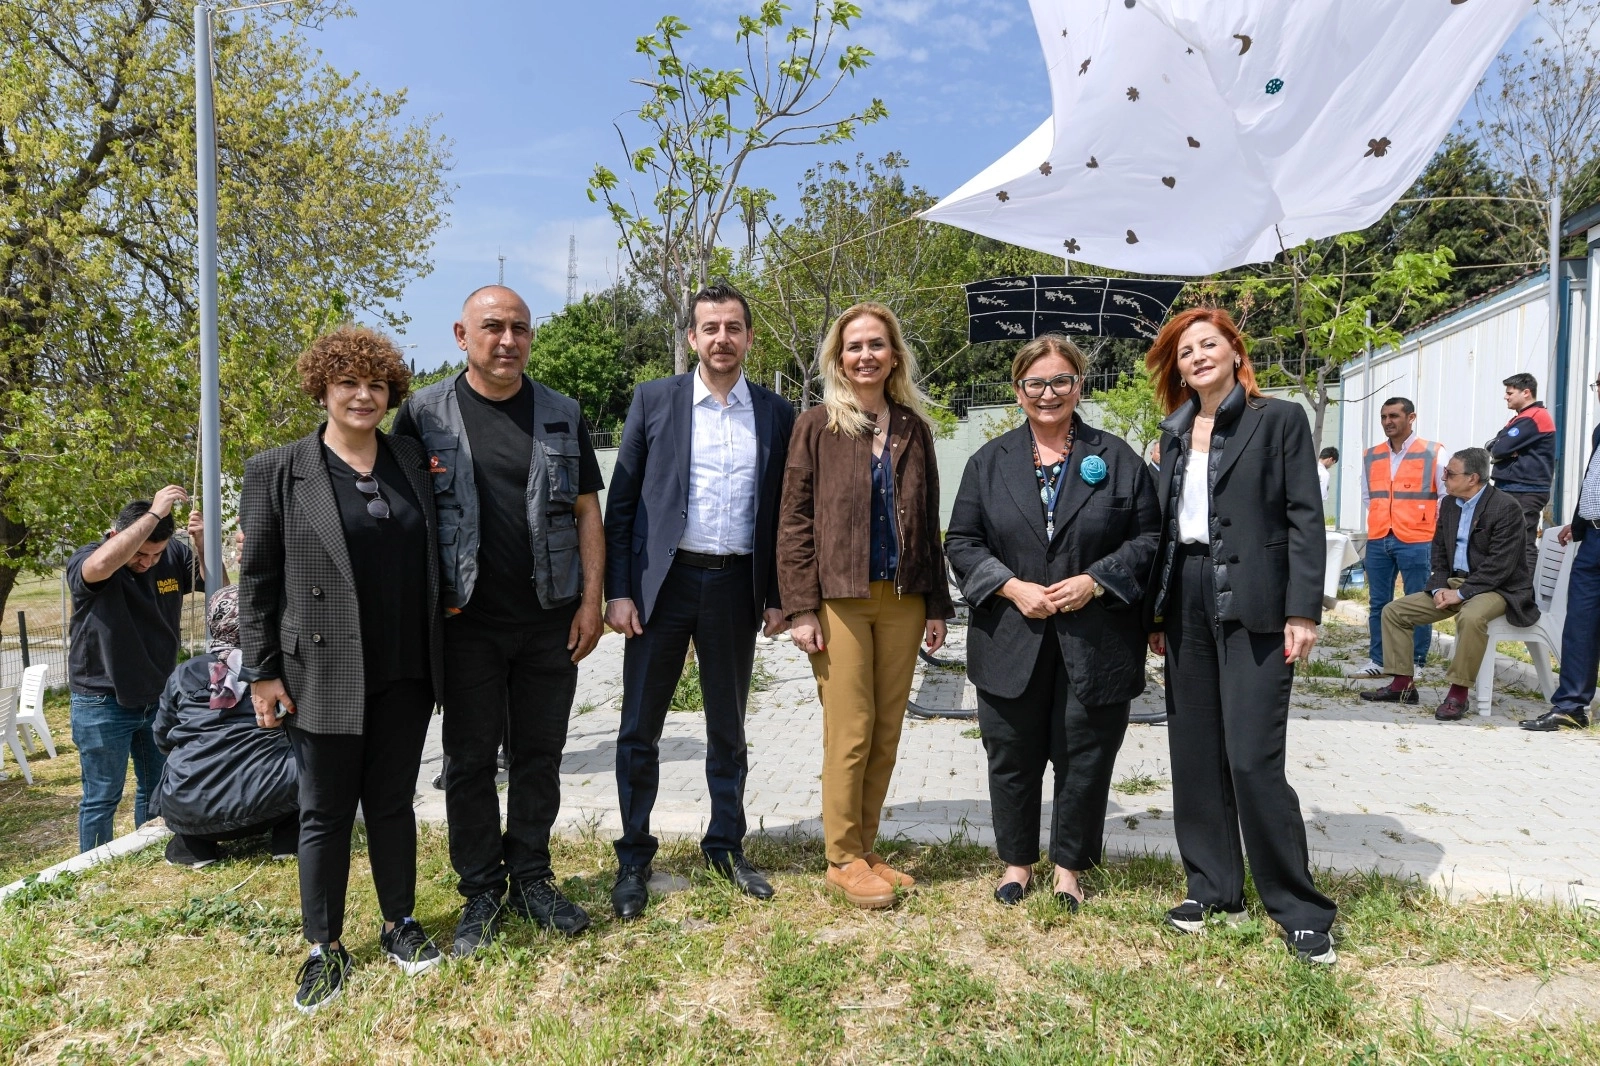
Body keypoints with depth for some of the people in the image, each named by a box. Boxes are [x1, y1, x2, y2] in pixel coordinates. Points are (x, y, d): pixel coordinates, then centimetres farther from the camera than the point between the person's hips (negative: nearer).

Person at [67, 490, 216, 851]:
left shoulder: (173, 556, -4)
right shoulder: (85, 560, -15)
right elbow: (102, 564, -39)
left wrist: (202, 543, -18)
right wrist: (154, 514, -35)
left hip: (158, 698, 5)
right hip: (102, 703, -5)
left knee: (157, 790, 17)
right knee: (102, 798, 5)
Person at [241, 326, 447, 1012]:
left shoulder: (413, 463, 6)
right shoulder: (277, 472, -2)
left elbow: (432, 559, 13)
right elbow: (257, 580, -2)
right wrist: (261, 672, -4)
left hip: (405, 673, 3)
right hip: (322, 675, -2)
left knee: (392, 802, 14)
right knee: (326, 813, 8)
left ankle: (400, 925, 29)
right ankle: (324, 949, 23)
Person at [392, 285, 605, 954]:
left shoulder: (562, 416, 5)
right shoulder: (425, 413, 0)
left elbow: (587, 512, 6)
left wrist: (591, 600, -2)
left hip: (550, 621, 2)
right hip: (468, 623, -1)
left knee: (539, 756, 11)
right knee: (471, 761, 8)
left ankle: (530, 879, 27)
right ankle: (480, 893, 22)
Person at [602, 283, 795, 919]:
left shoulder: (776, 414, 6)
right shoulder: (653, 400, 1)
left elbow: (782, 510, 8)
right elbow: (620, 502, 0)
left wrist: (777, 596, 4)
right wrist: (617, 591, -6)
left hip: (736, 586, 2)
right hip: (662, 582, -1)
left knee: (728, 728, 14)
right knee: (640, 730, 6)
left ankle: (726, 846, 31)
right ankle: (634, 857, 22)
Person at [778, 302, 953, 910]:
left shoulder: (913, 429, 11)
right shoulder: (816, 426, 0)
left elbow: (927, 520, 13)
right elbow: (793, 521, -3)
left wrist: (937, 604, 9)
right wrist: (801, 608, -10)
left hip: (902, 602, 4)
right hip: (839, 599, -4)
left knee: (886, 734, 7)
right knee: (850, 732, -2)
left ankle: (865, 850, 22)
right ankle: (843, 859, 13)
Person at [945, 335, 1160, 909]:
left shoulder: (1116, 459, 4)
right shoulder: (989, 462, 7)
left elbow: (1149, 538, 3)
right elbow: (962, 541, 4)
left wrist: (1095, 581, -12)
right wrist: (1011, 587, -11)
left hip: (1095, 641, -1)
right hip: (1011, 641, 1)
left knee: (1084, 759, 8)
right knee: (1012, 757, 10)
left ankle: (1070, 865, 27)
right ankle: (1017, 860, 29)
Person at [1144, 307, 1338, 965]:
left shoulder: (1280, 419, 0)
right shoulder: (1175, 434, 15)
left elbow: (1305, 519, -6)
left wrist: (1302, 613, -14)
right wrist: (1156, 612, 11)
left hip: (1253, 603, -6)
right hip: (1187, 602, 6)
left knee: (1254, 759, -9)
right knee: (1195, 752, 8)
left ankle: (1299, 910, 6)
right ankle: (1213, 887, 22)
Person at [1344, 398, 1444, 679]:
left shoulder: (1432, 453, -2)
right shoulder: (1371, 456, 11)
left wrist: (1434, 528, -1)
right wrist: (1382, 520, 12)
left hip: (1416, 541, -5)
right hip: (1378, 540, 5)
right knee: (1378, 603, 8)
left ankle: (1416, 663, 9)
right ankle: (1377, 660, 16)